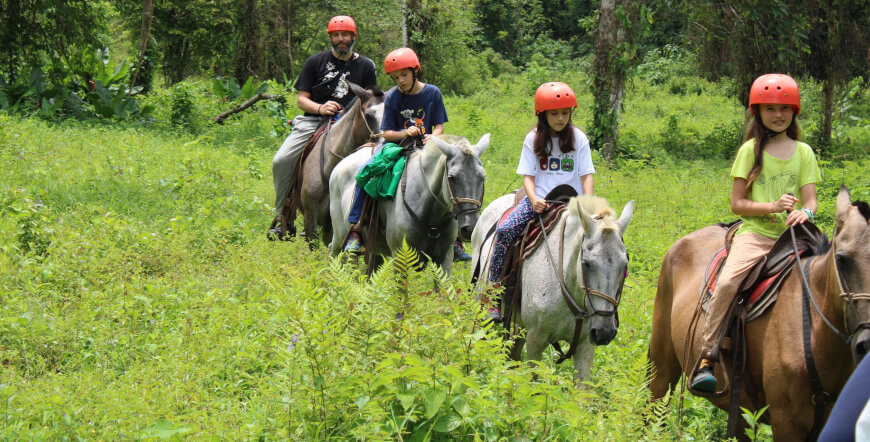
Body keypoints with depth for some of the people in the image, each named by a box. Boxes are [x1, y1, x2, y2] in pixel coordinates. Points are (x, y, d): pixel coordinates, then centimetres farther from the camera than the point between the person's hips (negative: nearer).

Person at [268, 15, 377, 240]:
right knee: (281, 161, -18)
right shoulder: (316, 62, 10)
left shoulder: (365, 66, 11)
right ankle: (283, 219, -4)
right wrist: (321, 108, -12)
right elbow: (301, 99, 8)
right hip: (313, 120, 1)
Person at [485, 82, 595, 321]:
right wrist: (534, 199, -19)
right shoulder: (533, 140, 5)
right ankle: (494, 289, -16)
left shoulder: (579, 139, 4)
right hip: (539, 199, 0)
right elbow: (528, 176, 1)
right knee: (504, 230, -24)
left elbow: (586, 175, 2)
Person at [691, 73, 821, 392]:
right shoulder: (751, 150, 6)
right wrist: (772, 206, -13)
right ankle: (707, 357, -22)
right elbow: (737, 204, 2)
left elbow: (811, 200, 7)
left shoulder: (804, 152, 13)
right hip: (755, 233, -3)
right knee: (727, 282, -30)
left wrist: (805, 212, -17)